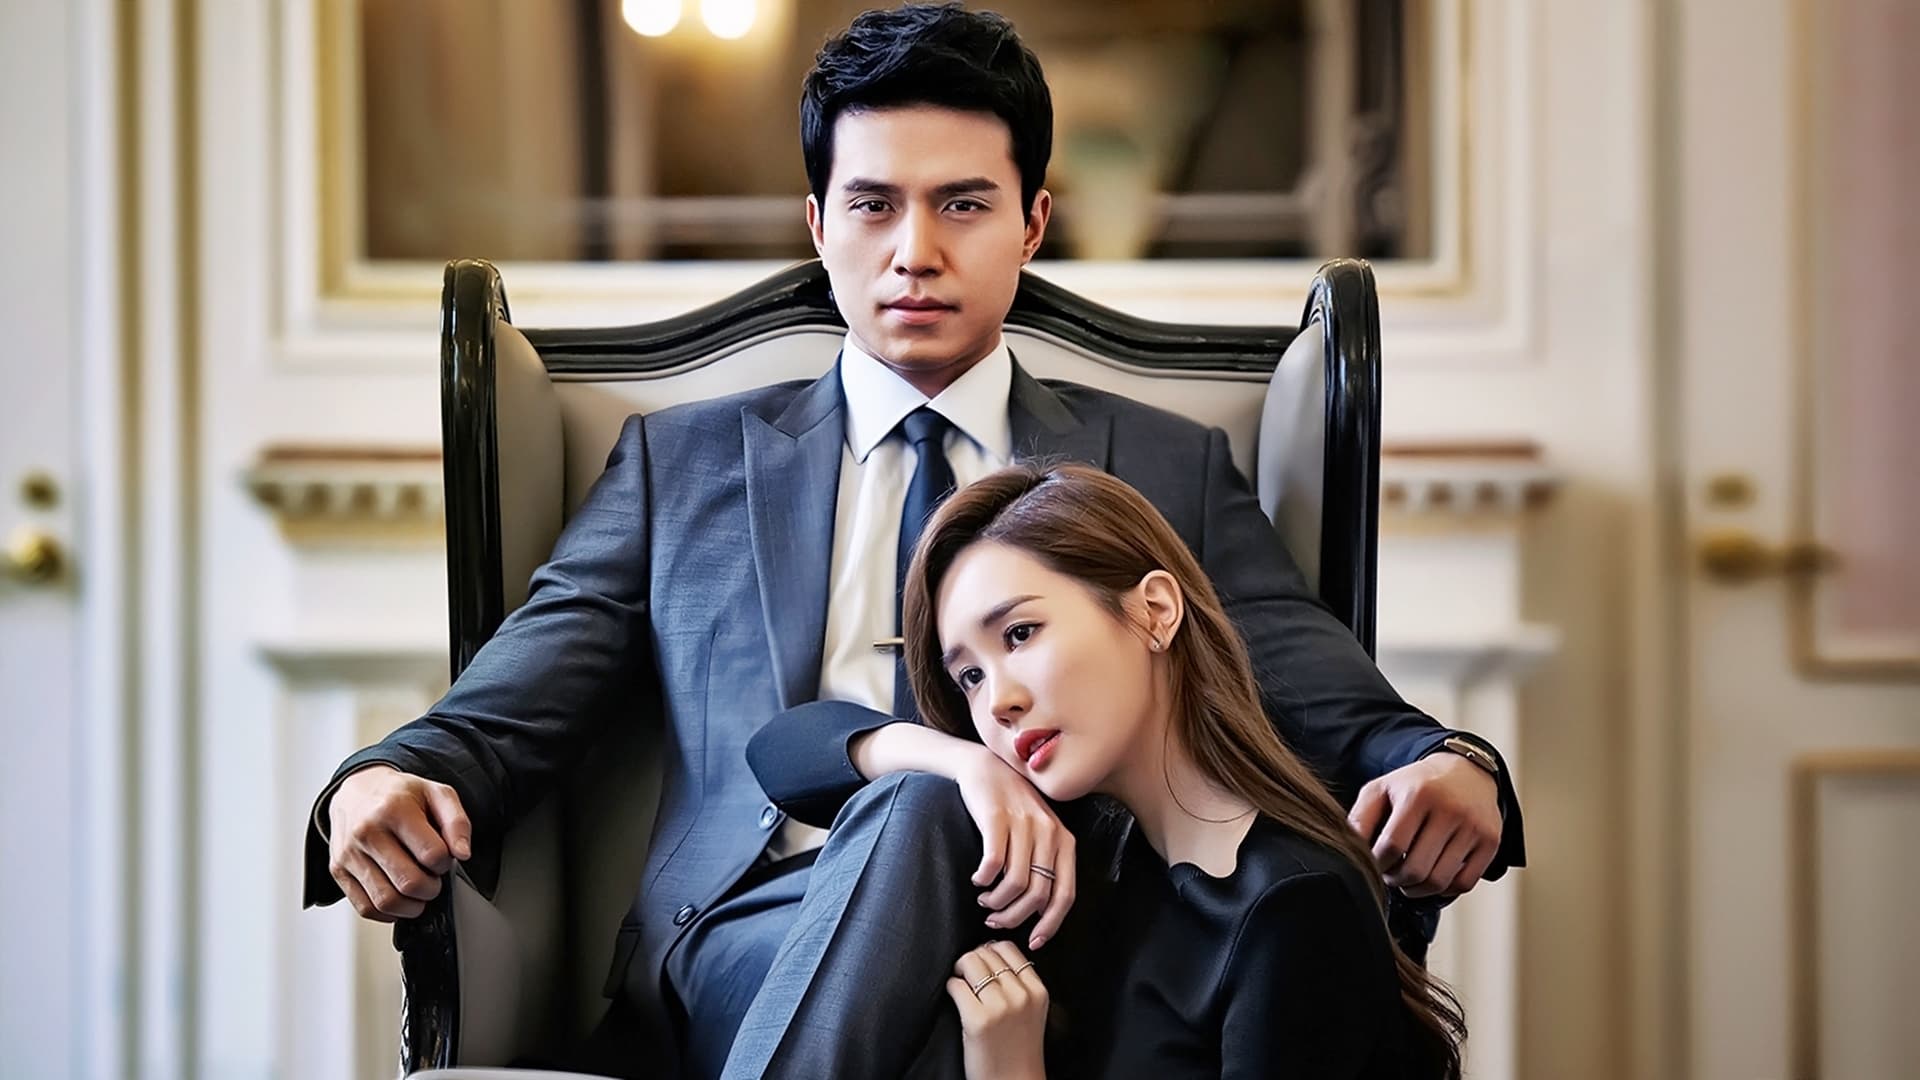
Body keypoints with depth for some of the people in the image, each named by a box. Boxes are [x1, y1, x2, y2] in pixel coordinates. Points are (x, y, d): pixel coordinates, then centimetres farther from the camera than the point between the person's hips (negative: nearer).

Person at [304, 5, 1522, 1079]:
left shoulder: (1167, 471, 22)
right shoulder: (684, 460, 22)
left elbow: (1335, 713, 12)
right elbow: (501, 715, 13)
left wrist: (1444, 768, -12)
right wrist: (386, 781, -12)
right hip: (743, 950, 1)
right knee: (920, 814, -35)